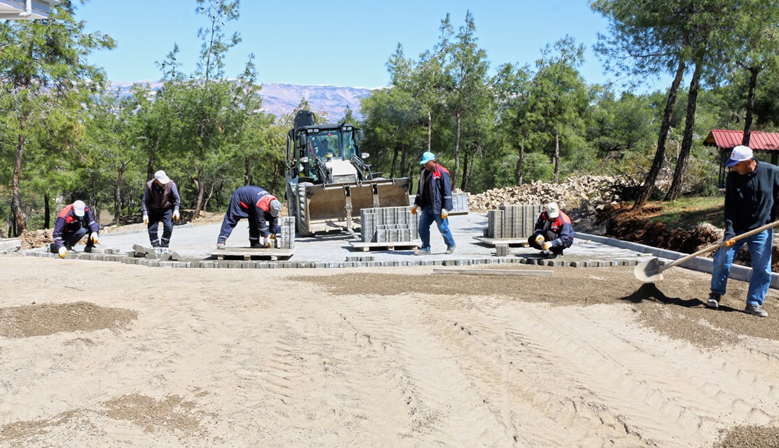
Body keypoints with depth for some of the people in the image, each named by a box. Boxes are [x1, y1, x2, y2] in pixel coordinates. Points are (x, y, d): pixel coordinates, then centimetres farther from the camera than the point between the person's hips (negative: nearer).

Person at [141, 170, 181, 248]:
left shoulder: (171, 184, -17)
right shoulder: (149, 185, -19)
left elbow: (176, 198, -4)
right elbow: (145, 201, -10)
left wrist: (176, 209, -13)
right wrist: (145, 214, -16)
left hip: (167, 210, 0)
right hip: (153, 211, 0)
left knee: (168, 227, -14)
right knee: (152, 229, -5)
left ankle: (164, 246, 1)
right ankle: (156, 247, 9)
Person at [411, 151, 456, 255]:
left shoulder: (442, 173, -11)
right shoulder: (424, 173, 12)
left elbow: (447, 192, -13)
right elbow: (420, 190, 21)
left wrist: (445, 208, -16)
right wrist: (416, 204, 18)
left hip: (438, 207, -7)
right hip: (427, 207, 7)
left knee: (443, 228, 1)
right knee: (422, 227, 4)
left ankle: (451, 245, 22)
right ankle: (425, 248, 13)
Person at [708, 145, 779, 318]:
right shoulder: (732, 178, -10)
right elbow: (730, 207, -12)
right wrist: (729, 232, -20)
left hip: (762, 229, 0)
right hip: (737, 228, 0)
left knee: (762, 267, 0)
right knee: (722, 260, -5)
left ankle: (754, 303, 11)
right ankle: (716, 294, 14)